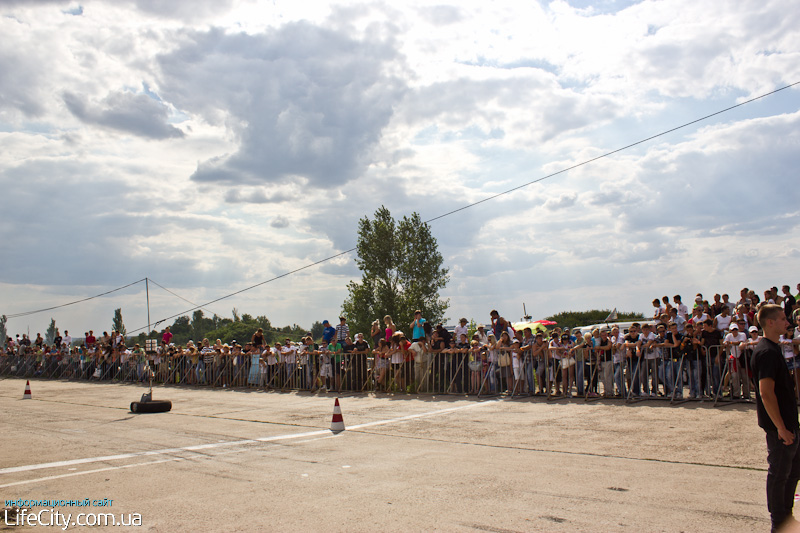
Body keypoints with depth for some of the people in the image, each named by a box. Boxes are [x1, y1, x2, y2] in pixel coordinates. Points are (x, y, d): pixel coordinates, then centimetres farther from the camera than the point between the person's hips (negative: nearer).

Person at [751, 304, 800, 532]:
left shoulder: (773, 348, 12)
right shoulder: (767, 352, -20)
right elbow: (766, 393, -25)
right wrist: (781, 427, -23)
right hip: (779, 426, -10)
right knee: (779, 474, 2)